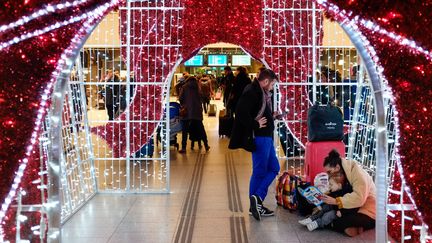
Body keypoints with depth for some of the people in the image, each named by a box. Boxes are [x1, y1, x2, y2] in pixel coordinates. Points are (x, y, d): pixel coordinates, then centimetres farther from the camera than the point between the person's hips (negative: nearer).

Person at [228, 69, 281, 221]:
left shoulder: (262, 93, 16)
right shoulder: (251, 92, -15)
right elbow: (242, 113, -27)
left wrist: (270, 116, 7)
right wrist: (255, 125, -19)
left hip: (266, 137, 11)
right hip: (259, 138, -11)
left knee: (274, 168, 13)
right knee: (259, 171, -3)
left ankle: (257, 200, 14)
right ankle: (256, 203, 6)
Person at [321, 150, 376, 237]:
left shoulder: (357, 172, -19)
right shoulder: (343, 174, 7)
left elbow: (359, 198, -29)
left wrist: (335, 201, -29)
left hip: (370, 213, -9)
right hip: (357, 208, 9)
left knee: (337, 223, -28)